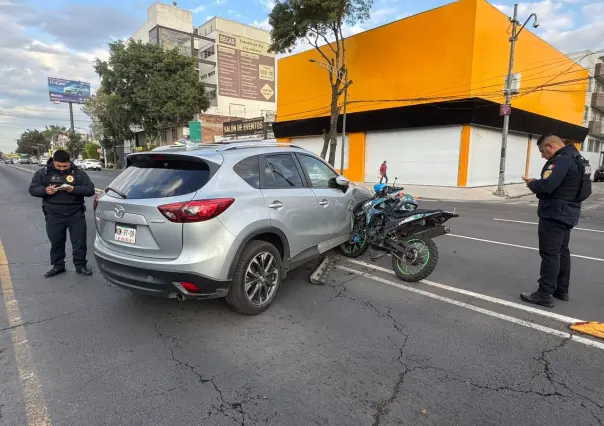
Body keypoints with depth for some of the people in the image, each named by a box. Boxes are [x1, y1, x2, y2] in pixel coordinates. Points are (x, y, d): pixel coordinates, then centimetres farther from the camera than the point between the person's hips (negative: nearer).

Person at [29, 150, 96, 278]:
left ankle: (80, 265, 16)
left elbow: (90, 190, -5)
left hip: (76, 215, -1)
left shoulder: (78, 173, 0)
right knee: (56, 242, 11)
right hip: (53, 216, 1)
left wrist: (74, 189, -21)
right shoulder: (43, 173, 4)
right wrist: (45, 190, -15)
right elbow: (32, 189, 6)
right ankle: (58, 266, 27)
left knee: (79, 241, 3)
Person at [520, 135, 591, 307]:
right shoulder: (575, 158, 15)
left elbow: (547, 185, -29)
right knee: (561, 251, 17)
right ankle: (561, 290, 27)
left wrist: (532, 183, -9)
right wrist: (536, 183, 5)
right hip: (567, 212, 11)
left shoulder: (562, 160, -19)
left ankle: (545, 295, -3)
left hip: (555, 213, -11)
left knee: (549, 253, -7)